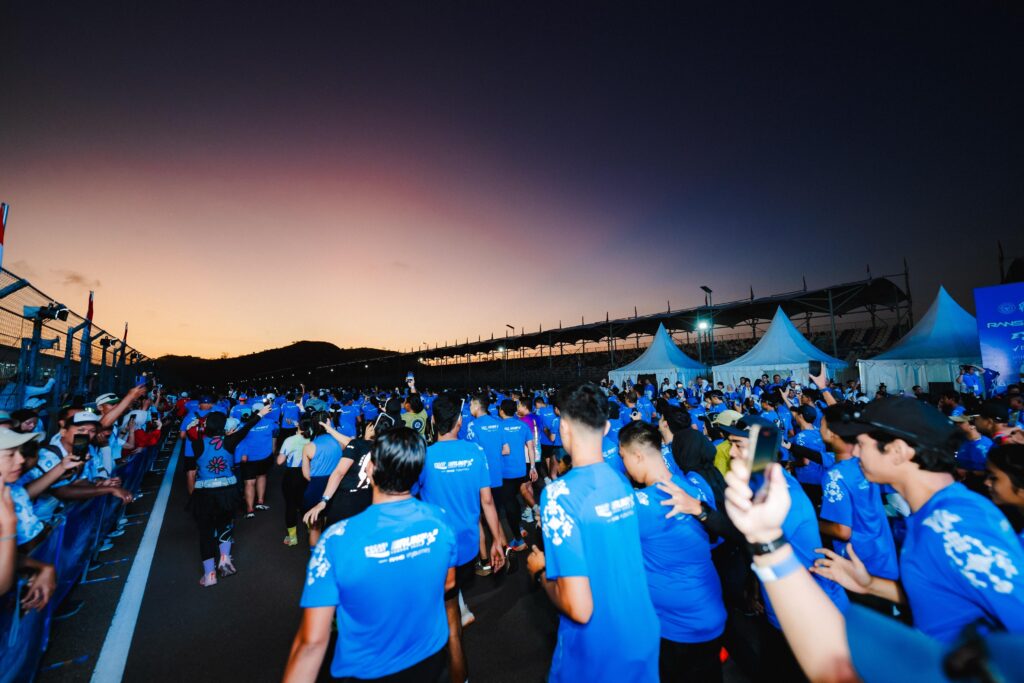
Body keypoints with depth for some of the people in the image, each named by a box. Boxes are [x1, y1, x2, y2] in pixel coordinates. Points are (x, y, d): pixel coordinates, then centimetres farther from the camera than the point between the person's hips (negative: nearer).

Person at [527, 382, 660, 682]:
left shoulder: (559, 493, -28)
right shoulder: (622, 480, -7)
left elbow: (580, 608, -28)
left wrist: (541, 572, -10)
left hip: (597, 656, -4)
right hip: (644, 635, 5)